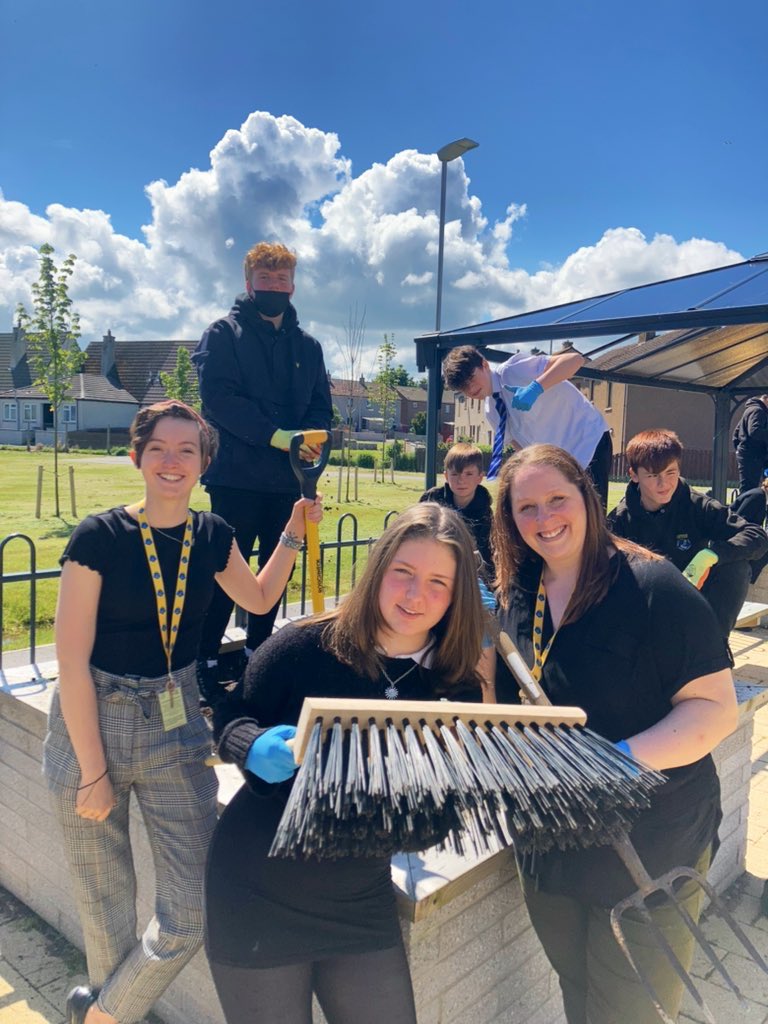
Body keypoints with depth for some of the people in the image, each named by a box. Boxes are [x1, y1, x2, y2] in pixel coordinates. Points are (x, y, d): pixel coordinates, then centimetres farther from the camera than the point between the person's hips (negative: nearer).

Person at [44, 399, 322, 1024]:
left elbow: (260, 598, 18)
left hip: (177, 728, 4)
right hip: (92, 722, -3)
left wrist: (295, 533, 7)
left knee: (193, 914, 3)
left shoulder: (211, 535, 0)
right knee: (107, 908, 13)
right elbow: (72, 661, -13)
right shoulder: (100, 535, -14)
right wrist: (95, 771, -11)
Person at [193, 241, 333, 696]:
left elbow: (321, 406, 12)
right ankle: (206, 656, 10)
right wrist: (275, 435, -20)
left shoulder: (308, 345, 16)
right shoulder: (224, 334, 2)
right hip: (238, 475, -5)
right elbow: (218, 397, -11)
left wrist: (311, 439, -11)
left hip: (290, 478, 5)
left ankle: (258, 649, 25)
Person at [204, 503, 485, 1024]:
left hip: (361, 903, 3)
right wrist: (257, 749, -26)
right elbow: (232, 719, -5)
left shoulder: (457, 689, -8)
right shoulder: (305, 647, -18)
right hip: (259, 893, -2)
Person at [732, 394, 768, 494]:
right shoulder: (757, 410, -10)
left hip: (746, 455, 10)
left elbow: (737, 432, 26)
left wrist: (739, 447, 23)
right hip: (752, 457, -10)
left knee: (746, 490, 11)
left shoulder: (751, 409, 21)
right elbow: (755, 431, -24)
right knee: (748, 491, -11)